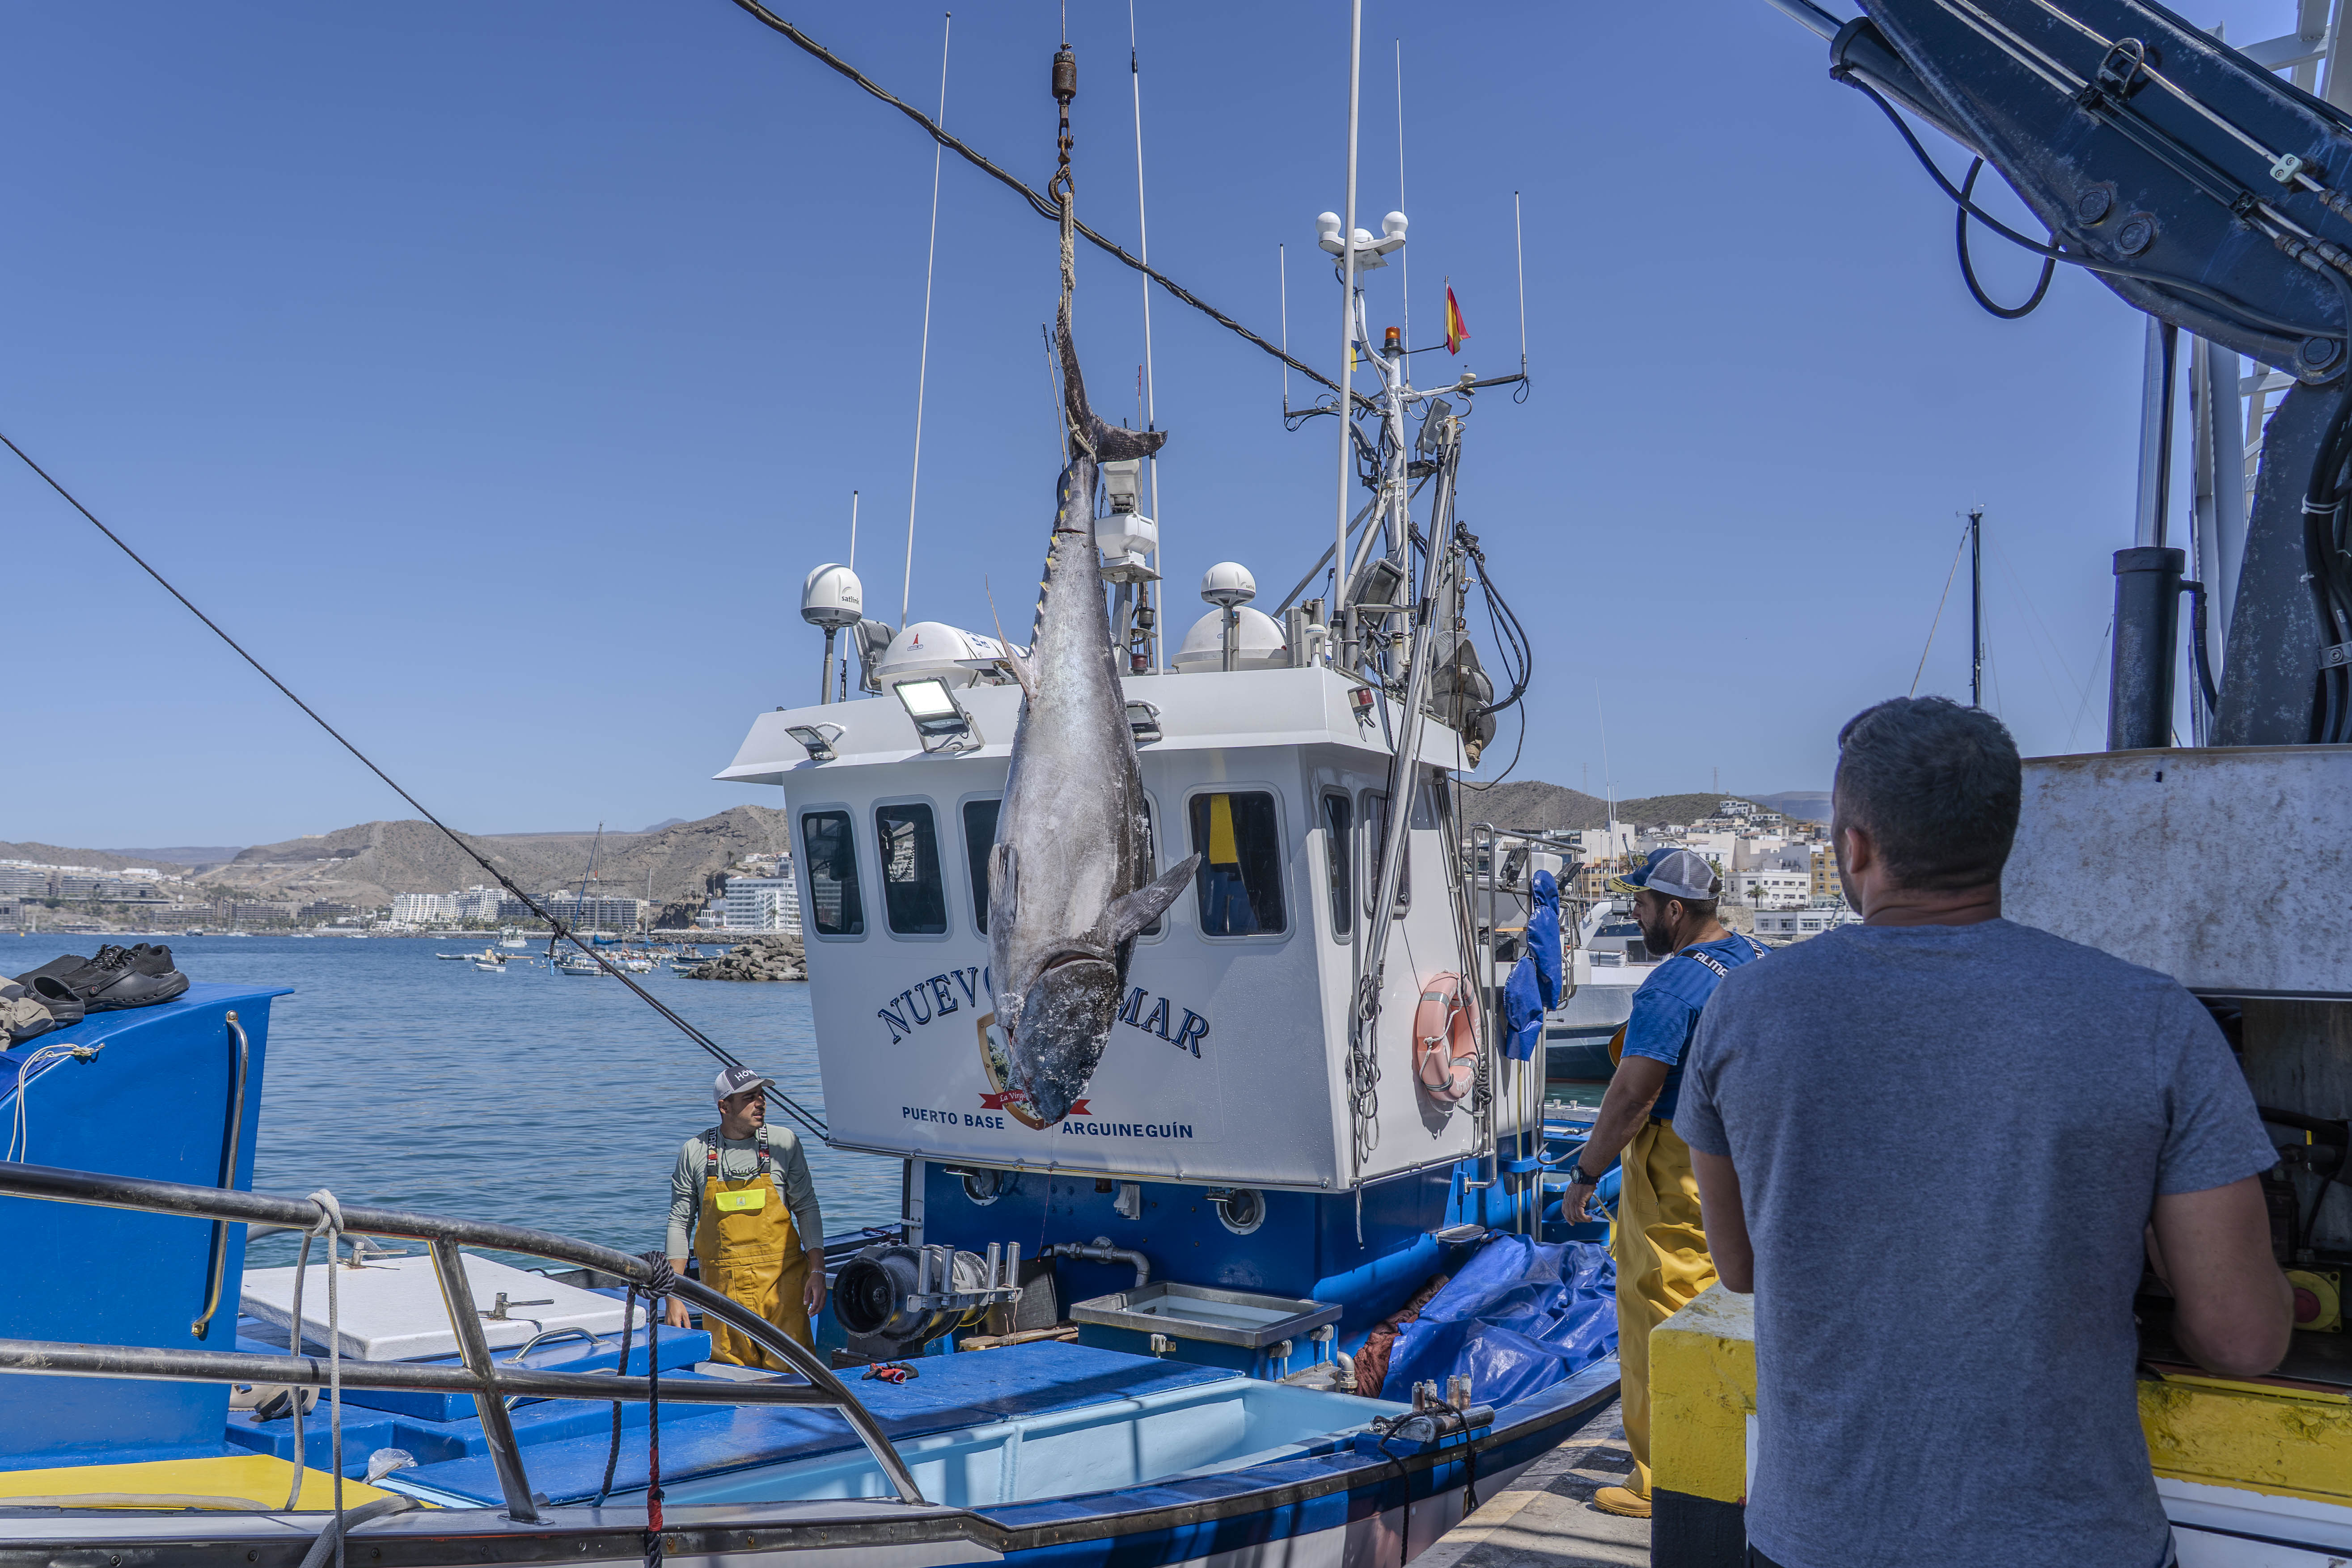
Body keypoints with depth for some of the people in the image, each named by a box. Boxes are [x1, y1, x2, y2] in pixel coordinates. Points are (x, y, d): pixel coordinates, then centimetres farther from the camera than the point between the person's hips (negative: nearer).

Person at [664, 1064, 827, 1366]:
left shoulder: (783, 1143, 0)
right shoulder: (695, 1151, 1)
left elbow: (806, 1208, 4)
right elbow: (679, 1222, 6)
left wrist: (818, 1271, -5)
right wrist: (674, 1295, 1)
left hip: (780, 1281, -1)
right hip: (722, 1285, 1)